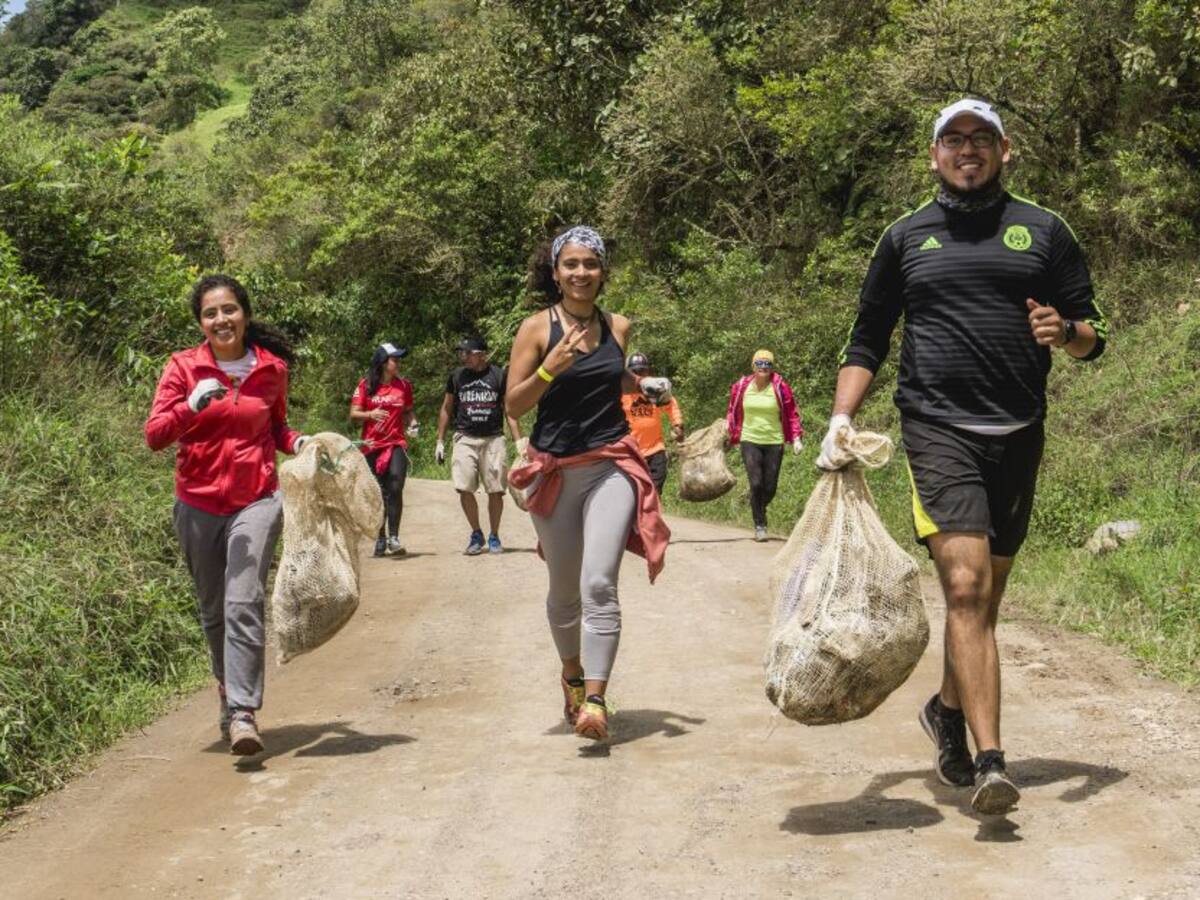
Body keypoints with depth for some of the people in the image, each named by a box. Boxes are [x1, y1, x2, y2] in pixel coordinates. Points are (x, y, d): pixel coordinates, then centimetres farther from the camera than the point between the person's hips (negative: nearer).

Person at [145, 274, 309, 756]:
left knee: (244, 603, -17)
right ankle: (229, 701, 32)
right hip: (198, 506, 1)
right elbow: (155, 434, -9)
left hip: (256, 502, -1)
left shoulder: (271, 369, 4)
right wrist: (192, 405, -25)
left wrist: (298, 442, 0)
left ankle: (243, 713, -19)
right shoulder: (184, 367, -2)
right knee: (213, 612, 12)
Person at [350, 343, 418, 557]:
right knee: (378, 493, 5)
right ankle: (380, 538, 18)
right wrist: (370, 414, -19)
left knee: (395, 489, -15)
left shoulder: (404, 385, 8)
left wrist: (413, 423, -1)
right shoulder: (366, 385, 1)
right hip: (372, 446, 0)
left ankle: (393, 537, -13)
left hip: (396, 444, 1)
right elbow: (353, 414, 0)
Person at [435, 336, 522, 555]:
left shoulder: (499, 375, 2)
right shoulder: (456, 376, 7)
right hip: (465, 438, 1)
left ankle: (494, 536, 16)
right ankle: (476, 534, 10)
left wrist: (519, 443, 0)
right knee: (464, 489, -9)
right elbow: (447, 409, 17)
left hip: (493, 439, -1)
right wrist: (440, 442, 14)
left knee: (496, 491, -2)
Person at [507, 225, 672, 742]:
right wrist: (549, 369, -20)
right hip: (556, 470, 0)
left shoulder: (617, 327, 7)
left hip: (612, 466, 1)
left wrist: (645, 385, 9)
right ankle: (572, 674, 39)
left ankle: (594, 699, -16)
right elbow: (513, 405, -5)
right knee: (564, 591, 14)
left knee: (599, 584, -16)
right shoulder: (537, 328, -4)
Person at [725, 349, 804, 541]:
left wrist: (796, 438, -4)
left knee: (770, 487, 5)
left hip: (774, 442, 0)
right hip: (750, 441, 0)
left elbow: (792, 413, 2)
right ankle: (759, 525, 3)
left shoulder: (780, 387, -4)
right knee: (756, 484, -11)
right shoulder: (742, 386, 0)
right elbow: (733, 412, 12)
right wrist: (728, 434, 7)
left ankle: (760, 510, 37)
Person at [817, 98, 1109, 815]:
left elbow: (1093, 333, 13)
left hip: (1018, 434, 2)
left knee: (987, 593, 12)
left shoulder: (1044, 231, 12)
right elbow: (868, 341, 15)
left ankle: (949, 709, 37)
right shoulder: (906, 238, 11)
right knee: (966, 587, -17)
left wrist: (1066, 332, -11)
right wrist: (842, 416, 0)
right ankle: (990, 761, -20)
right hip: (939, 429, -2)